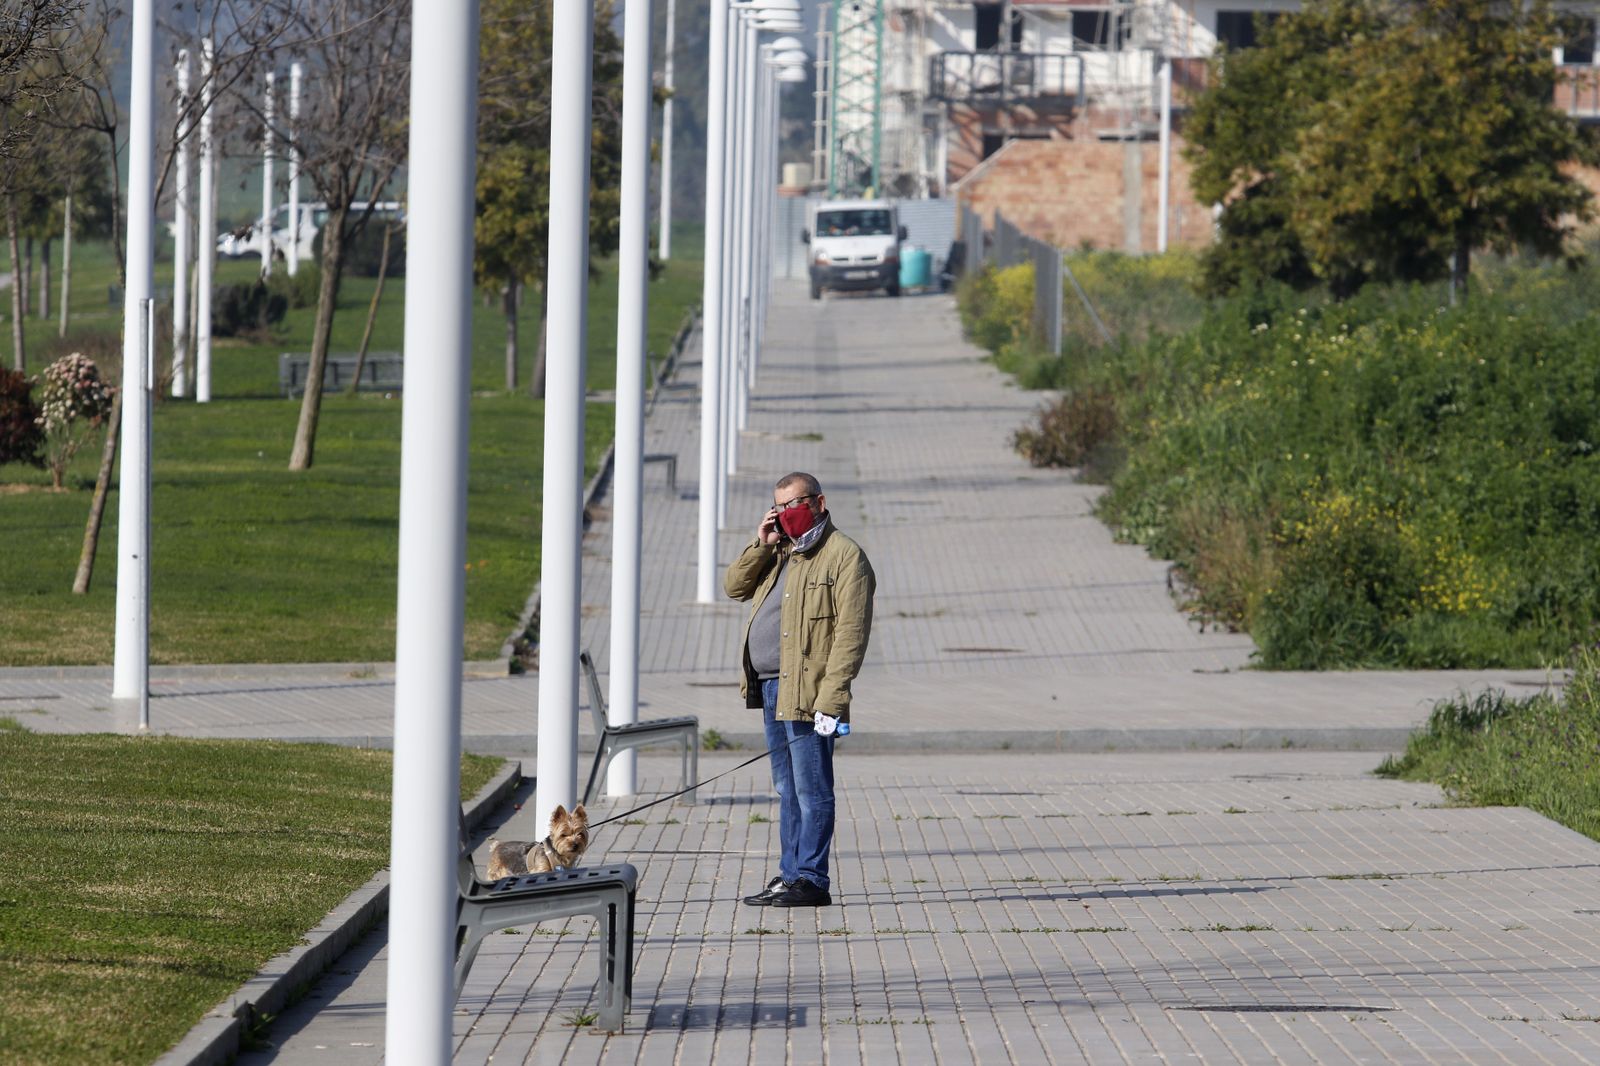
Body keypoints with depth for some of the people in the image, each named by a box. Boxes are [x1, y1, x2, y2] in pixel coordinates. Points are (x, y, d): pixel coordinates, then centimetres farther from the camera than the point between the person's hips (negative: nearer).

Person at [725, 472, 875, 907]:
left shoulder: (844, 556, -8)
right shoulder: (779, 553, 20)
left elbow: (851, 632, -15)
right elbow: (734, 586, 19)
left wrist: (831, 698, -21)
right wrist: (761, 545, 3)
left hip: (806, 692, -9)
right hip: (772, 690, 9)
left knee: (811, 790, -6)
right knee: (788, 790, 13)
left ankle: (811, 881, -5)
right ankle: (790, 875, 18)